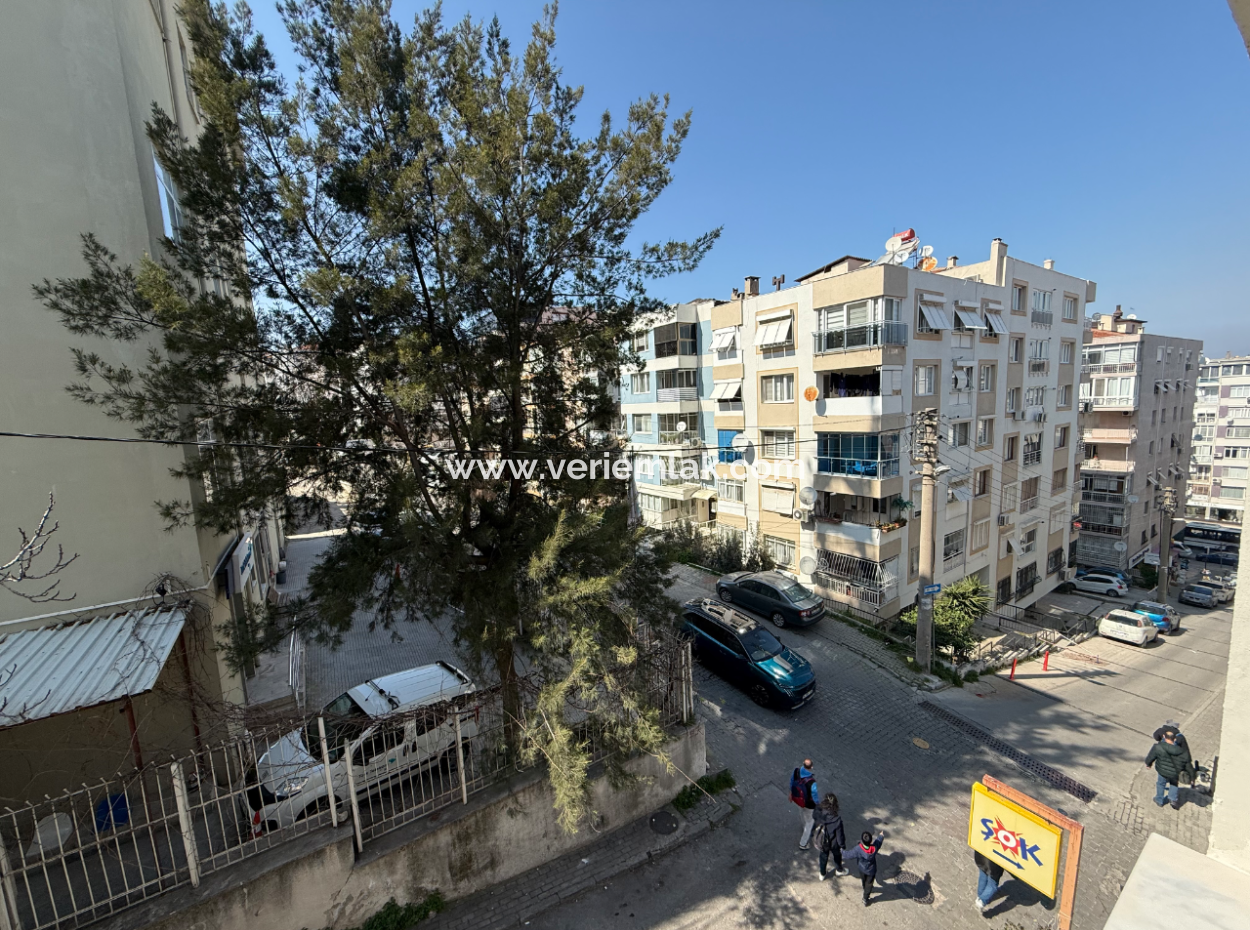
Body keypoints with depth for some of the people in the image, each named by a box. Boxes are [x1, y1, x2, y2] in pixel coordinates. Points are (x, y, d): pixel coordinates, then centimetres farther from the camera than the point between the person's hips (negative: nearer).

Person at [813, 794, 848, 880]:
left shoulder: (818, 813, -30)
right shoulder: (837, 820, -38)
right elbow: (840, 835, -22)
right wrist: (843, 845, -3)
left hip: (821, 842, 3)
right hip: (833, 843, -3)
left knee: (823, 856, 31)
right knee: (837, 855, 32)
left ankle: (822, 874, 53)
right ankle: (839, 870, 59)